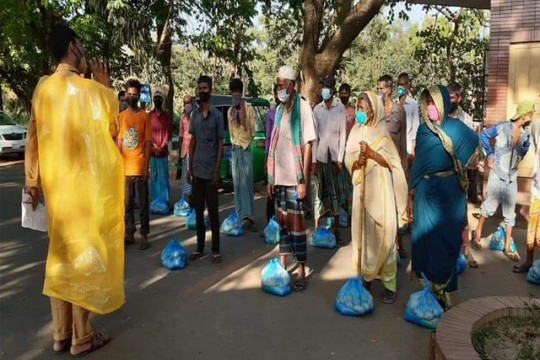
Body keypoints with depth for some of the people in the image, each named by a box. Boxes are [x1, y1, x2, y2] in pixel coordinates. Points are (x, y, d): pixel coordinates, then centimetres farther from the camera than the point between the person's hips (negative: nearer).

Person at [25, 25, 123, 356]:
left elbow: (33, 137, 10)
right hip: (87, 185, -6)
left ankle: (61, 334, 23)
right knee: (83, 254, 3)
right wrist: (107, 88, 6)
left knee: (60, 253, 13)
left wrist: (33, 180, 16)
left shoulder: (43, 88, 7)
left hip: (55, 184, 6)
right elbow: (113, 127, 3)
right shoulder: (90, 89, -12)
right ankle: (81, 337, 13)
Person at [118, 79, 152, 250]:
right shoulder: (121, 116, 9)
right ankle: (129, 233, 22)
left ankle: (144, 236, 11)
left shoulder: (144, 116, -2)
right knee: (127, 204, 11)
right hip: (125, 167, 4)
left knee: (142, 204, 2)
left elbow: (148, 142, -4)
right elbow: (119, 142, 11)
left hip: (139, 168, -4)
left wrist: (146, 166, -9)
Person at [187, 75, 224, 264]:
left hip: (210, 171, -5)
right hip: (197, 170, 5)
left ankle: (216, 250, 10)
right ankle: (199, 248, 22)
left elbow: (220, 144, -5)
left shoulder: (217, 115, -5)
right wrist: (189, 167, 7)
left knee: (213, 211, 1)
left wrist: (217, 170, -11)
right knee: (198, 211, 11)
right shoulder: (194, 114, 9)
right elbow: (192, 140, 13)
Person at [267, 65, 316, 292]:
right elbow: (274, 145, 14)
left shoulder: (303, 107, -7)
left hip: (294, 178, -6)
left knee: (297, 223, -1)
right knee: (282, 221, 13)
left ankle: (301, 272, 10)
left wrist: (303, 180, -13)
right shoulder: (279, 110, 12)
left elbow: (307, 145, -10)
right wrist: (270, 178, 12)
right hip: (279, 177, 6)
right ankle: (282, 265, 25)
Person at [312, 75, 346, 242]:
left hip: (334, 155, -2)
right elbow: (314, 136, 6)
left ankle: (336, 229, 13)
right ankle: (317, 228, 13)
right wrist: (313, 161, 1)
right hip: (320, 155, 2)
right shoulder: (317, 109, 6)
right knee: (319, 192, 5)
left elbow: (343, 134, -3)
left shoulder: (340, 107, -1)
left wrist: (340, 159, -7)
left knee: (335, 192, 5)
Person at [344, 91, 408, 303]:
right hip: (362, 189, 4)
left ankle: (389, 284, 4)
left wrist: (371, 153, -19)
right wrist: (358, 161, -15)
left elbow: (392, 162, -7)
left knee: (382, 234, -4)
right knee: (363, 232, 7)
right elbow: (348, 159, 5)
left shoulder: (382, 133, -4)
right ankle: (366, 276, 18)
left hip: (380, 190, -4)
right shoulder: (356, 131, 8)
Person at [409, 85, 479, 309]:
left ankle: (446, 295, 17)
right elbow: (417, 165, 8)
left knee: (446, 241, 4)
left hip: (449, 194, -3)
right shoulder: (422, 129, 6)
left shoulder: (456, 128, -5)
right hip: (426, 192, 4)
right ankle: (430, 287, 24)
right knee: (426, 239, 9)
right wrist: (411, 197, 8)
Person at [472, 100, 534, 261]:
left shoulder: (525, 133, 2)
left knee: (510, 214, 8)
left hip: (512, 178, 5)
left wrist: (519, 158, 9)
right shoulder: (502, 127, -12)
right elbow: (484, 135, -2)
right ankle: (477, 233, 27)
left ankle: (507, 247, 18)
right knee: (489, 207, 2)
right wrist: (489, 155, -4)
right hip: (497, 176, -5)